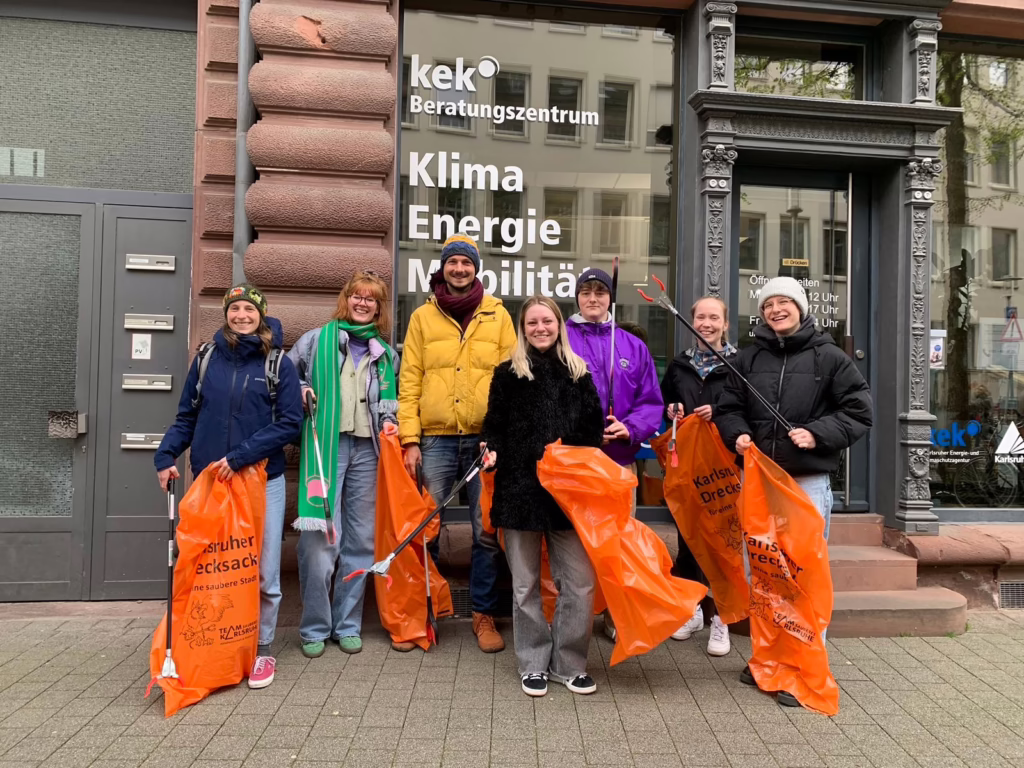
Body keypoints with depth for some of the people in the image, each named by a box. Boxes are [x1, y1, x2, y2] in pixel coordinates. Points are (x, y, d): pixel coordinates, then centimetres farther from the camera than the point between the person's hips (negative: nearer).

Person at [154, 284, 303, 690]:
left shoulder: (279, 364, -1)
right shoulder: (207, 358, 6)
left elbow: (289, 424, -7)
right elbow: (186, 417, 10)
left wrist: (240, 457, -15)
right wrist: (165, 456, -5)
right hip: (210, 481, 2)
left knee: (264, 573, 4)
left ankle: (261, 650, 21)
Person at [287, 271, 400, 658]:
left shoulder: (387, 353, 16)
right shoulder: (316, 340, 8)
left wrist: (390, 422, 4)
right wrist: (300, 391, -5)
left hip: (367, 449, 3)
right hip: (325, 445, -3)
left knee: (361, 538, 6)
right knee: (319, 537, -9)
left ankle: (348, 624, 19)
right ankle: (315, 627, 7)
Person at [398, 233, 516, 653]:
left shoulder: (497, 315, 8)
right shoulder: (423, 316, 8)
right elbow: (409, 381, 4)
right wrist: (410, 438, -3)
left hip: (486, 437, 0)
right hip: (436, 438, 0)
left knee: (488, 531, 5)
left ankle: (484, 614, 21)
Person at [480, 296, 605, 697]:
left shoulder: (578, 374, 9)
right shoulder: (508, 374, 5)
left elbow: (594, 431, 11)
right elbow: (494, 425, 5)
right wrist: (493, 450, -13)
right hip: (520, 488, -1)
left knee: (579, 582, 0)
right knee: (526, 584, 9)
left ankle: (569, 663, 18)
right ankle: (533, 664, 24)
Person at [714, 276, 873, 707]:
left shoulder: (828, 358, -2)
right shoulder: (748, 359, 7)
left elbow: (859, 412, -1)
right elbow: (728, 409, 11)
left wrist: (818, 434, -15)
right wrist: (737, 434, -9)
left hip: (808, 482, -3)